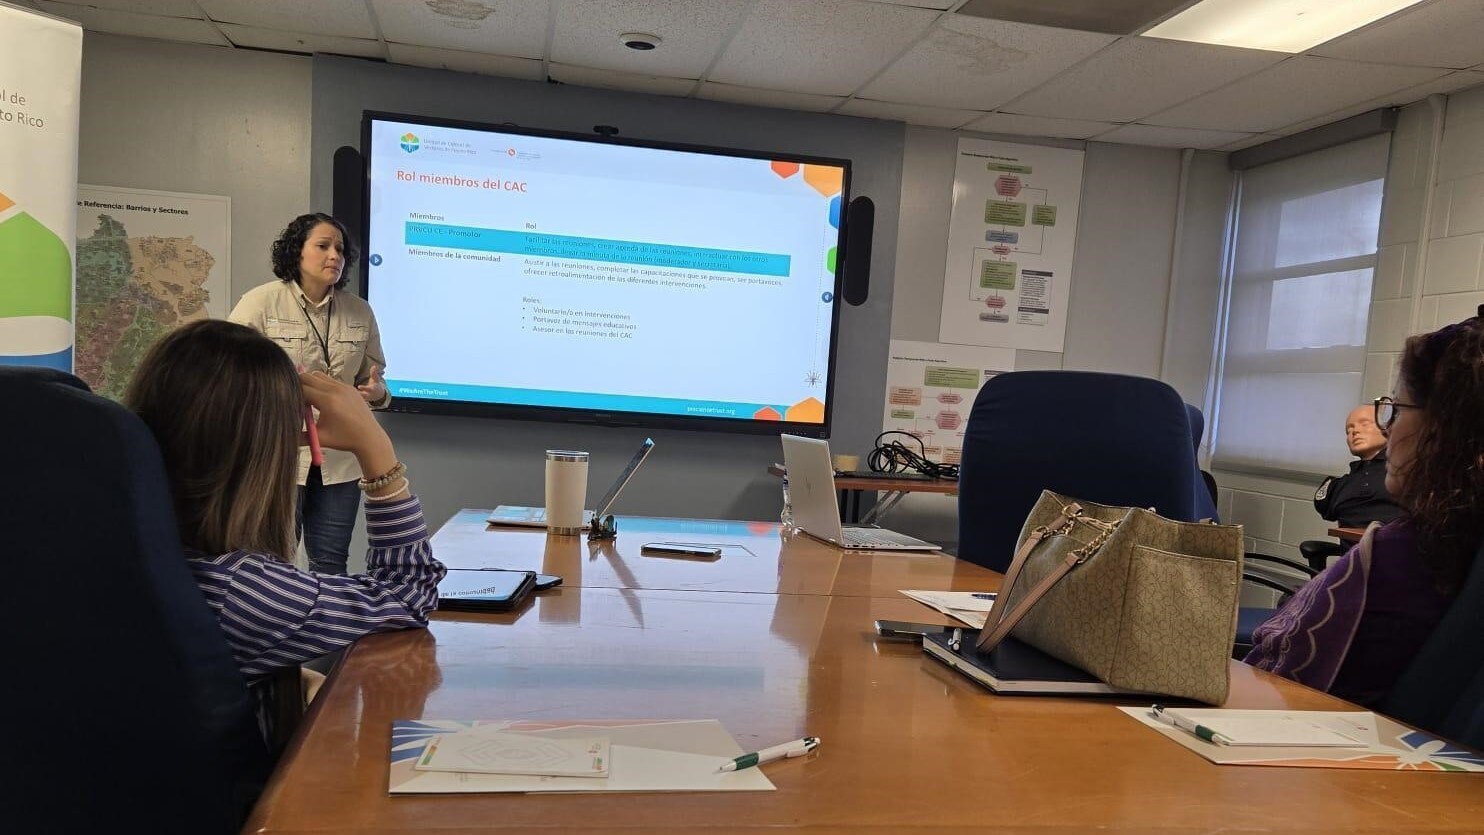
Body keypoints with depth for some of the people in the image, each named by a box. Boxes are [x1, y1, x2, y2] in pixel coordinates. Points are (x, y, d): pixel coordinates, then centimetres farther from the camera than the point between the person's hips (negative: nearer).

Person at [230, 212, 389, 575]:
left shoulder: (360, 311, 8)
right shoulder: (261, 302, -4)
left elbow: (372, 376, 17)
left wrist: (376, 392, -7)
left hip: (339, 457, 4)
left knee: (331, 562, 10)